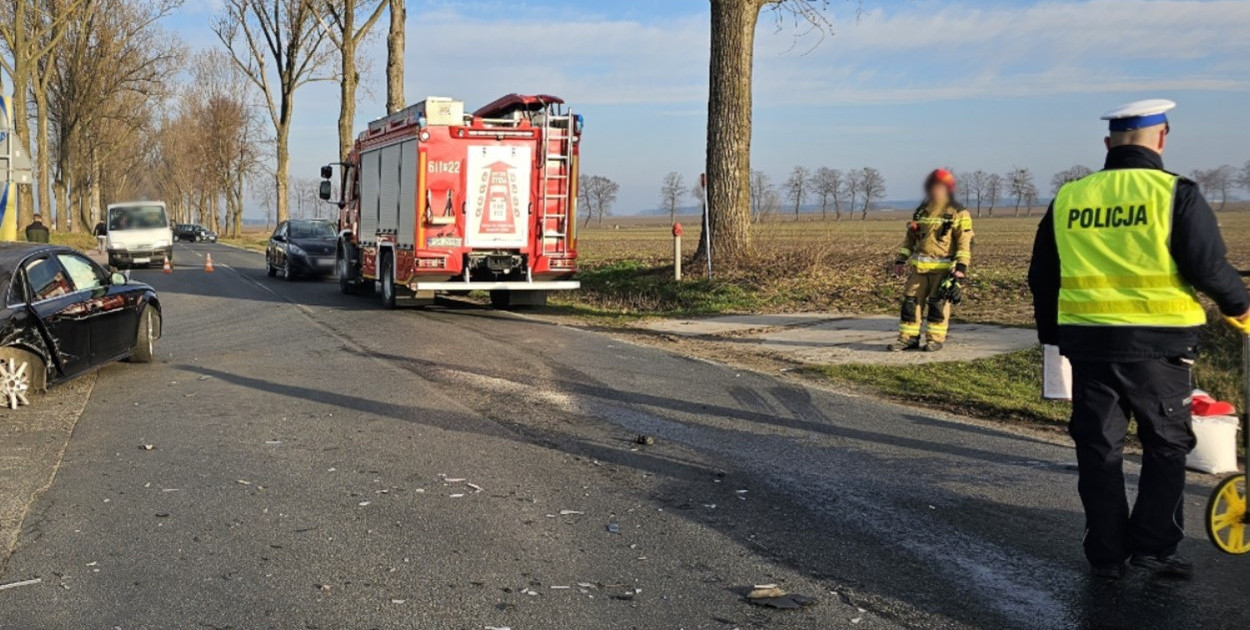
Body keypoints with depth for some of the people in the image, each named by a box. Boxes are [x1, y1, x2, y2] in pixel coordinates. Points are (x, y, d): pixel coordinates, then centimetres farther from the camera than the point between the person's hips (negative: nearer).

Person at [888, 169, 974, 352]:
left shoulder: (958, 213, -2)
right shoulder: (921, 211, 15)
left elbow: (965, 242, -7)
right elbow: (909, 237, 19)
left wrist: (961, 266, -17)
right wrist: (900, 260, 11)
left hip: (943, 268, -5)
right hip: (919, 266, 5)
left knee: (938, 303, -3)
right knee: (911, 300, 2)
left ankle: (936, 339, 6)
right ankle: (908, 337, 9)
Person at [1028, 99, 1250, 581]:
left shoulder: (1068, 198, 5)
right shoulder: (1175, 193, -8)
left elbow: (1041, 278, 10)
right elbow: (1209, 268, -9)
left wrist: (1051, 335, 22)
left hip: (1087, 341, 3)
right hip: (1157, 343, -3)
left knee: (1099, 449, 11)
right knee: (1166, 446, 14)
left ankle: (1107, 554, 17)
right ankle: (1154, 547, 12)